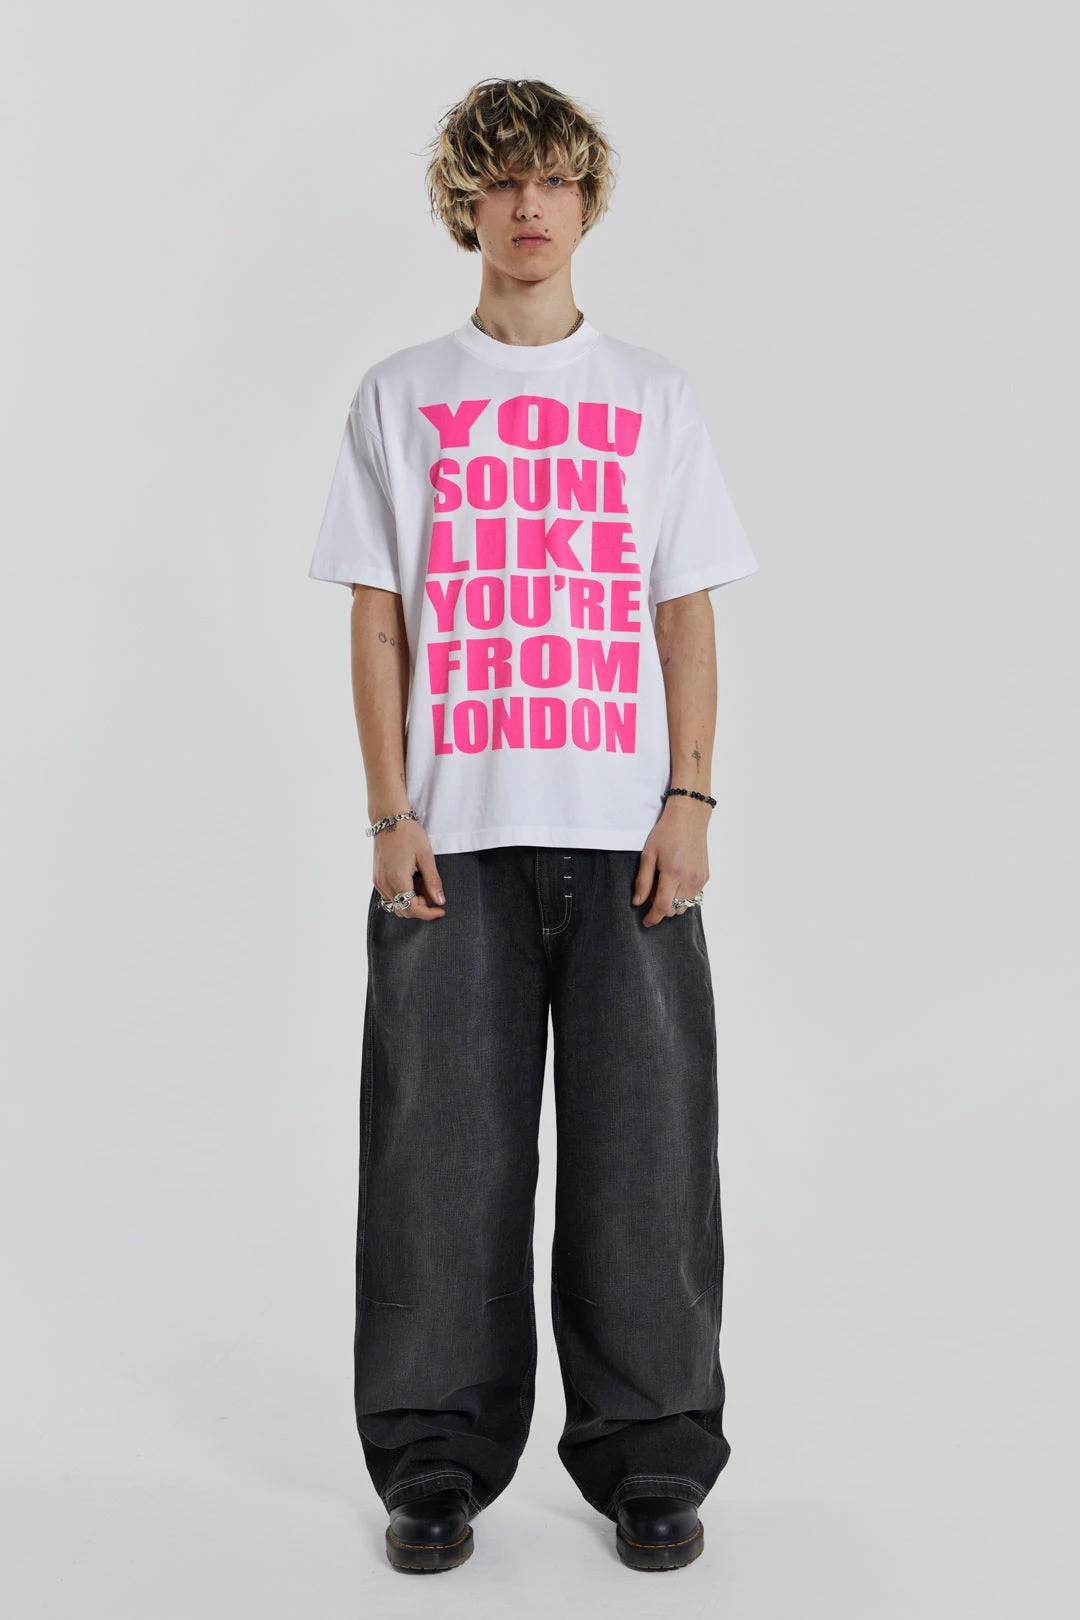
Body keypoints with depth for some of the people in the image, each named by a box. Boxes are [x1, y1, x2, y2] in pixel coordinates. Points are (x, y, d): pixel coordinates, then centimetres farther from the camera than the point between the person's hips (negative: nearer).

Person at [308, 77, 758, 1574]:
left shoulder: (654, 397, 12)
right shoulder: (401, 397, 10)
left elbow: (687, 614, 8)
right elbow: (376, 618, 6)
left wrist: (691, 801, -3)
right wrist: (390, 813, -4)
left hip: (628, 832, 1)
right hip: (454, 834, 0)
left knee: (641, 1146, 2)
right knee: (445, 1151, 2)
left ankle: (650, 1457, 16)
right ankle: (437, 1461, 17)